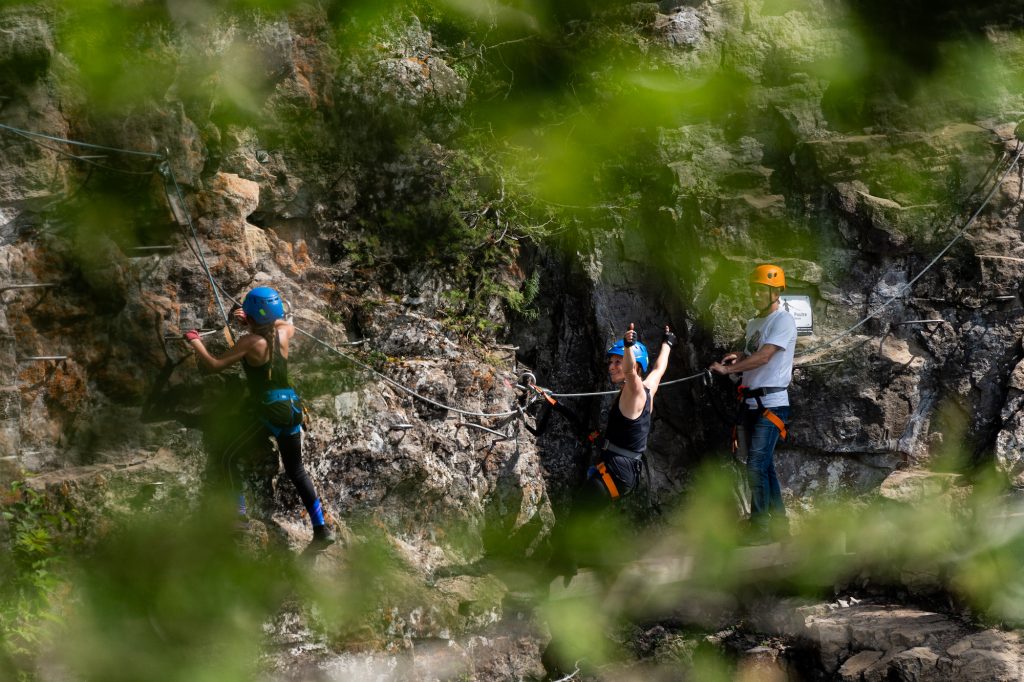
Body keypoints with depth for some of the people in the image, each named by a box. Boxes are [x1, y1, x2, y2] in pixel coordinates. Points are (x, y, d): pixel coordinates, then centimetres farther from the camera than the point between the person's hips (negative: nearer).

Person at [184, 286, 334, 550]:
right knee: (297, 471, 16)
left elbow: (214, 365, -12)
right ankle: (321, 530, 12)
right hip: (291, 409, 7)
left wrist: (195, 342, 3)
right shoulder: (283, 333, 4)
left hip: (267, 413, -7)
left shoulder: (250, 342, -13)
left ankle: (238, 516, 9)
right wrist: (252, 321, 28)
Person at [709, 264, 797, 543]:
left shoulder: (783, 321, -10)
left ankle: (760, 528, -9)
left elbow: (763, 356, -22)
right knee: (764, 466, 12)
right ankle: (778, 523, 19)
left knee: (757, 466, -13)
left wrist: (728, 369, -29)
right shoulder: (753, 324, 18)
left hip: (771, 403, -9)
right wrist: (737, 357, 6)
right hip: (751, 402, 9)